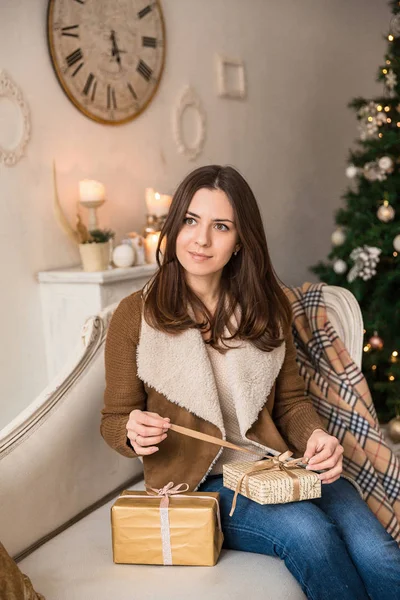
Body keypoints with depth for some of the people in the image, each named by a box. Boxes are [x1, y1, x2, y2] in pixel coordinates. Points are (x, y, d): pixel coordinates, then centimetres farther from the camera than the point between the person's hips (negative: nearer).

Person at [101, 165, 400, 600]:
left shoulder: (267, 307, 7)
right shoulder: (134, 316, -4)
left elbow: (290, 399, 12)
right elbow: (113, 420, 3)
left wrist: (316, 436, -10)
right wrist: (133, 432, -21)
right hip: (197, 482, -2)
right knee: (308, 533, -29)